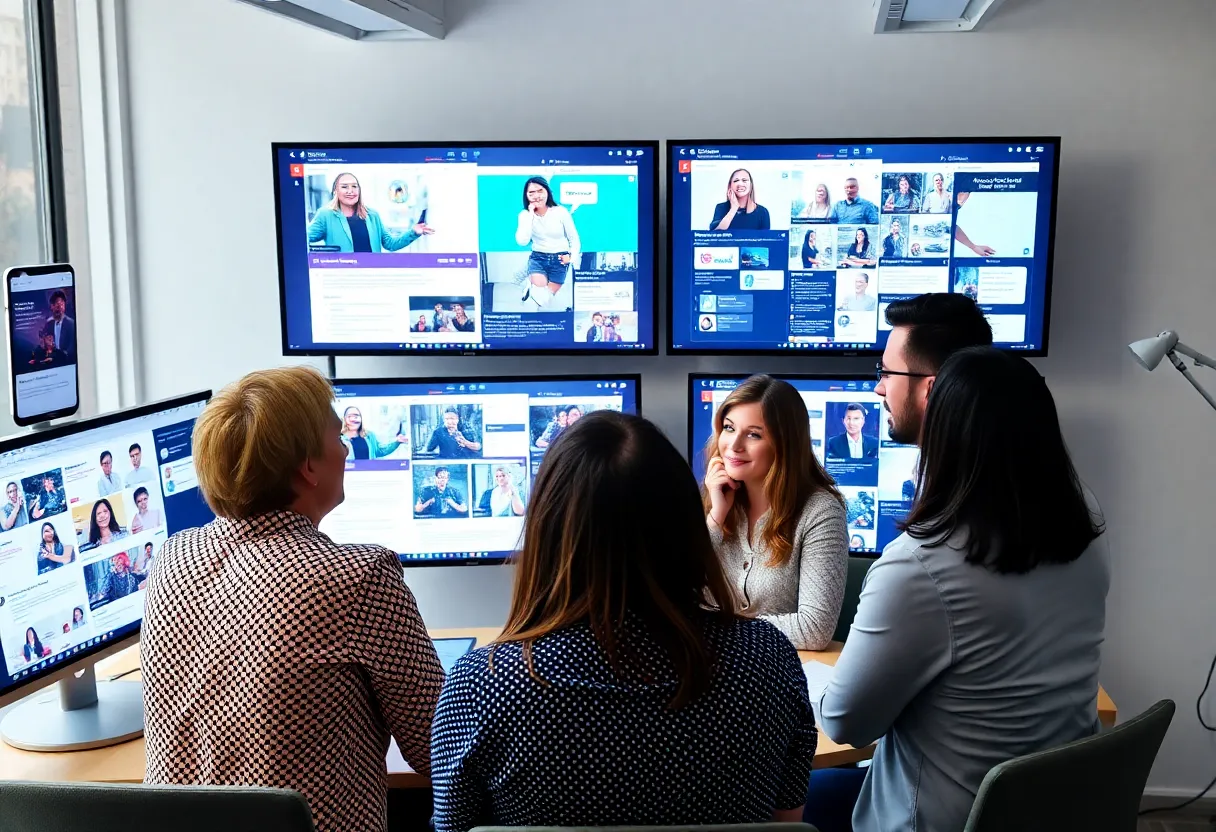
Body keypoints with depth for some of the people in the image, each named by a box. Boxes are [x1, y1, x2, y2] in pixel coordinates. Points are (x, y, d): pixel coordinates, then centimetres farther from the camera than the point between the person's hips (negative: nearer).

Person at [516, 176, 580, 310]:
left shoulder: (561, 212, -9)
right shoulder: (525, 215, -5)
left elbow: (574, 239, 0)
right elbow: (522, 241, -19)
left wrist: (572, 257, -17)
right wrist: (531, 215, -19)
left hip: (559, 260, 0)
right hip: (538, 258, 0)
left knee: (546, 299, 3)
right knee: (539, 298, -21)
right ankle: (531, 284, 9)